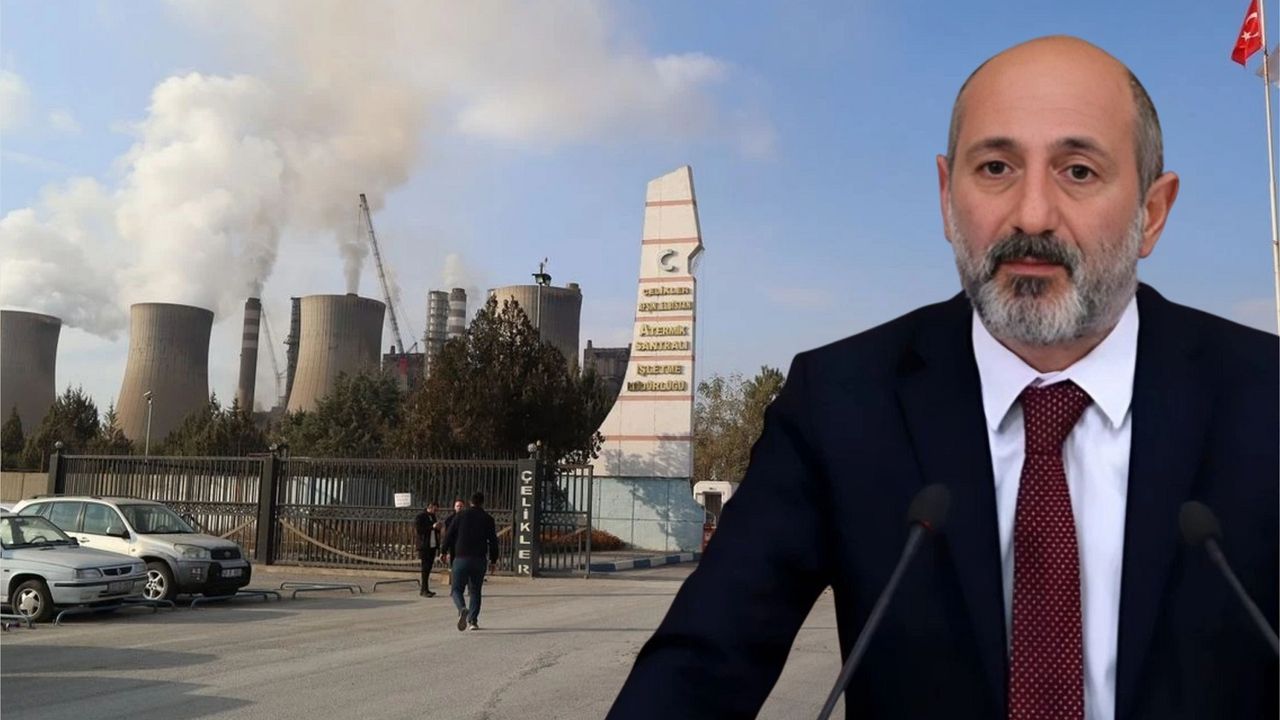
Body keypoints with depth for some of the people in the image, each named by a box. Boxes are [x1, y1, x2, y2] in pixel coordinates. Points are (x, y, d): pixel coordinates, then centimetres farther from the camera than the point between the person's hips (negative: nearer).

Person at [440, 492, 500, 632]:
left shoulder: (460, 516, 3)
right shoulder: (488, 519, 4)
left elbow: (449, 535, 3)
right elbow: (493, 541, 3)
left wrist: (445, 552, 17)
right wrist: (493, 560, 11)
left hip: (461, 559, -1)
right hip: (479, 560, 1)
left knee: (457, 589, 4)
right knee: (475, 591, 13)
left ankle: (462, 609, -25)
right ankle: (473, 620, 7)